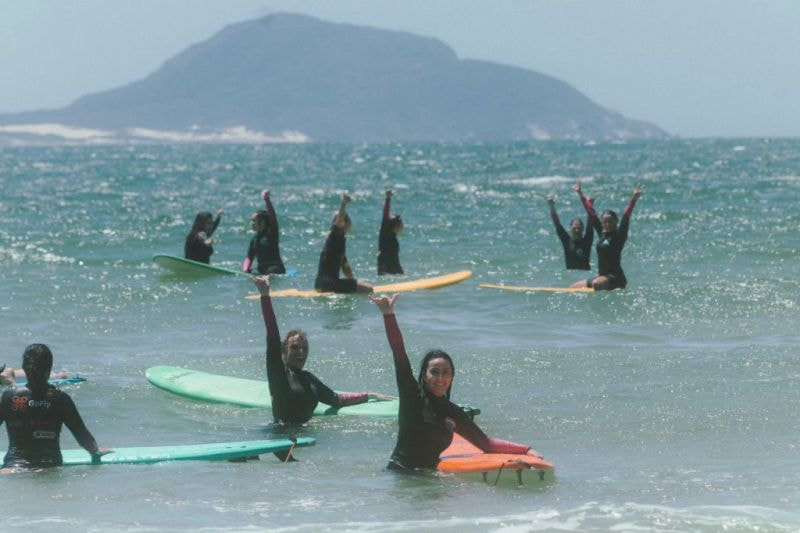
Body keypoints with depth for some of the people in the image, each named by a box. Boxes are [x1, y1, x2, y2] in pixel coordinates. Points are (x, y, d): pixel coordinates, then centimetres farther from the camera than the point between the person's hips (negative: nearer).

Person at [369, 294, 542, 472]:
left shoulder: (453, 414, 12)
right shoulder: (413, 395, -1)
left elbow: (485, 443, 18)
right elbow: (399, 354, -11)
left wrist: (525, 450, 9)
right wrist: (388, 315, -22)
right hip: (398, 473, -4)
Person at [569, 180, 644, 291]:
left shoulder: (619, 235, -4)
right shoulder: (601, 233, 11)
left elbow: (626, 216, -15)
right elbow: (591, 212, 16)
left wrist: (634, 198, -25)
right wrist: (580, 194, 22)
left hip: (616, 277, -8)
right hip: (601, 276, 8)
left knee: (596, 283, -37)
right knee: (573, 288, 6)